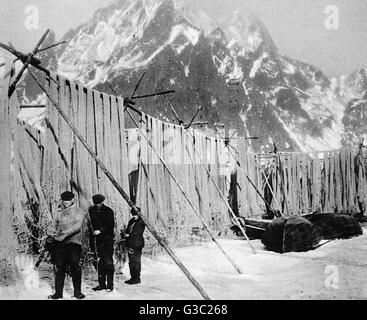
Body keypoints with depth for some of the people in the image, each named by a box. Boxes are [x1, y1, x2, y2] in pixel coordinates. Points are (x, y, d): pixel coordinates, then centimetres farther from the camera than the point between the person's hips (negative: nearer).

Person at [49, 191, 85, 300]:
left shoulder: (78, 211, 1)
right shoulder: (59, 212, 15)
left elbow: (78, 226, -12)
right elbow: (55, 225, 19)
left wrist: (65, 234, -21)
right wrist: (56, 232, -2)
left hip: (73, 242, -4)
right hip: (59, 243, 4)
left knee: (75, 266, -6)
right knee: (59, 267, 4)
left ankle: (77, 292, 4)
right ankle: (58, 292, 12)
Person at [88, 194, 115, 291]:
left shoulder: (108, 211, -4)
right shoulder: (91, 211, 7)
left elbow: (110, 225, -10)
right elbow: (90, 224, 9)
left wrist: (100, 230, -21)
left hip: (107, 238, -4)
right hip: (98, 238, 4)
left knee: (108, 261, -6)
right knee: (100, 261, 6)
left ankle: (110, 284, -1)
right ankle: (101, 284, 12)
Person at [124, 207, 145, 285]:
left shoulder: (141, 222, -6)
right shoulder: (131, 221, 17)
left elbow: (138, 233, -12)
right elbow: (127, 231, 20)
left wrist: (129, 235, -11)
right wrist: (126, 234, 0)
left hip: (137, 244, -8)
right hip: (130, 243, 8)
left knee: (136, 261, -7)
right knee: (131, 261, 10)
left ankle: (137, 278, -3)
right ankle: (133, 277, 16)